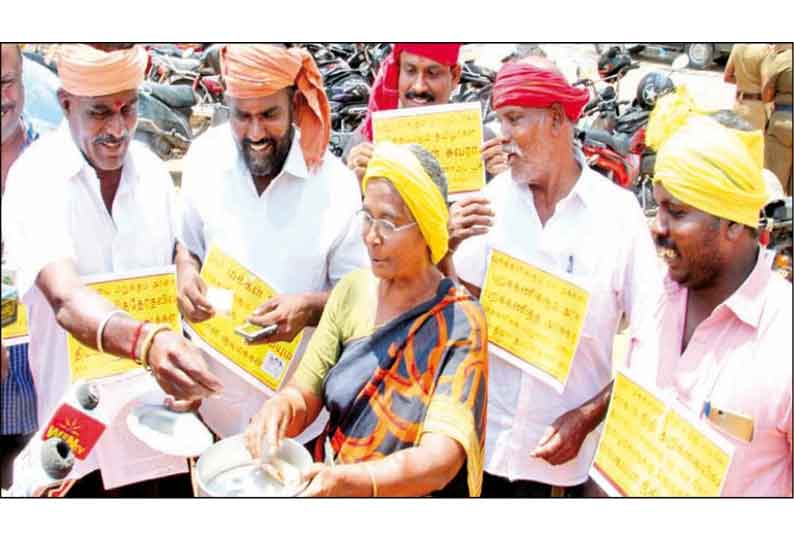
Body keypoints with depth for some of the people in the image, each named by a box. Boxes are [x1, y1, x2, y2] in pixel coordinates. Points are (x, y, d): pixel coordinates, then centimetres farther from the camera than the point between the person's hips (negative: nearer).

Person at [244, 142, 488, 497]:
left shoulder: (459, 323, -14)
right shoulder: (352, 290, -1)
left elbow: (441, 459, -22)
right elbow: (305, 393, 0)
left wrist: (347, 481, -36)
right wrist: (282, 407, -22)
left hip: (411, 493, -4)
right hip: (328, 480, 4)